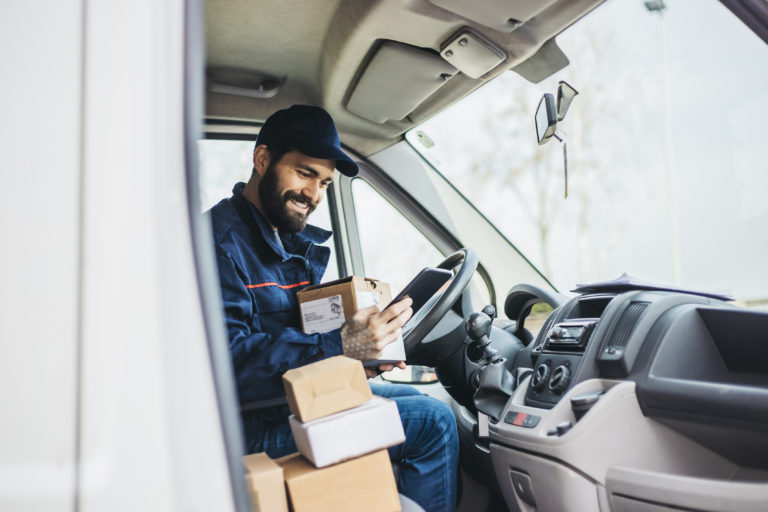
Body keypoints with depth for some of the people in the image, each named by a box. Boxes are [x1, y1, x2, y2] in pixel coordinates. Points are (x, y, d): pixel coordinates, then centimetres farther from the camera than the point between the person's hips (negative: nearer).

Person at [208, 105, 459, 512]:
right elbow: (228, 358, -27)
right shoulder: (220, 240, -17)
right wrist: (339, 347, -30)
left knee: (417, 399, 18)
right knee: (432, 421, -15)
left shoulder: (296, 241, 13)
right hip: (257, 425, -10)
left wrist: (355, 358, 0)